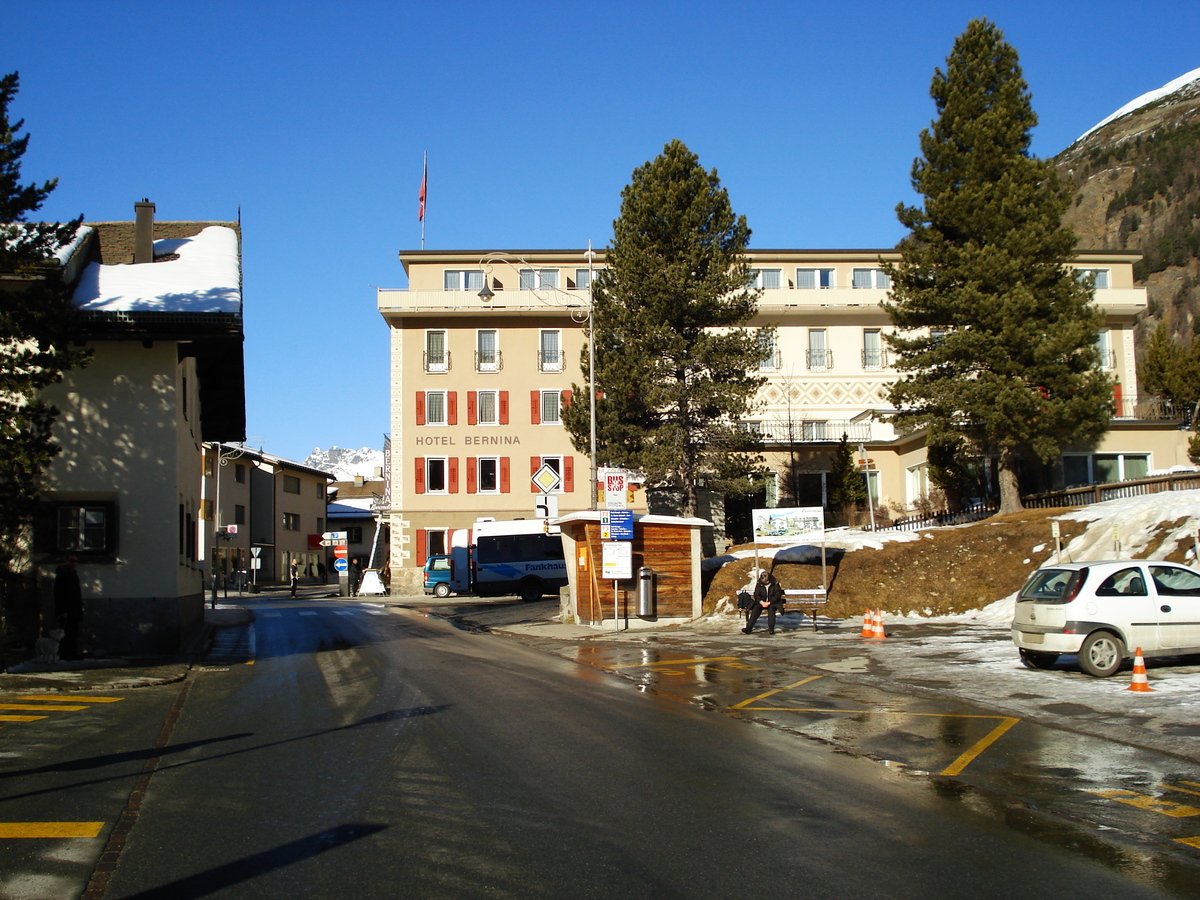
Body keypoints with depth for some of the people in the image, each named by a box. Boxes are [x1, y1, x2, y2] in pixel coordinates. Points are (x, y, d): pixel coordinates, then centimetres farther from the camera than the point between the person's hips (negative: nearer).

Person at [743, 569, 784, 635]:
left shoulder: (775, 584, -3)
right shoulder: (759, 585, 6)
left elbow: (777, 595, -8)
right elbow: (756, 595, 4)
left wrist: (769, 603, -19)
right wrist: (761, 602, -16)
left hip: (772, 602, -2)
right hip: (761, 602, 2)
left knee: (771, 608, -36)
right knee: (755, 609, -26)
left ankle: (771, 628, -36)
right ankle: (748, 628, -33)